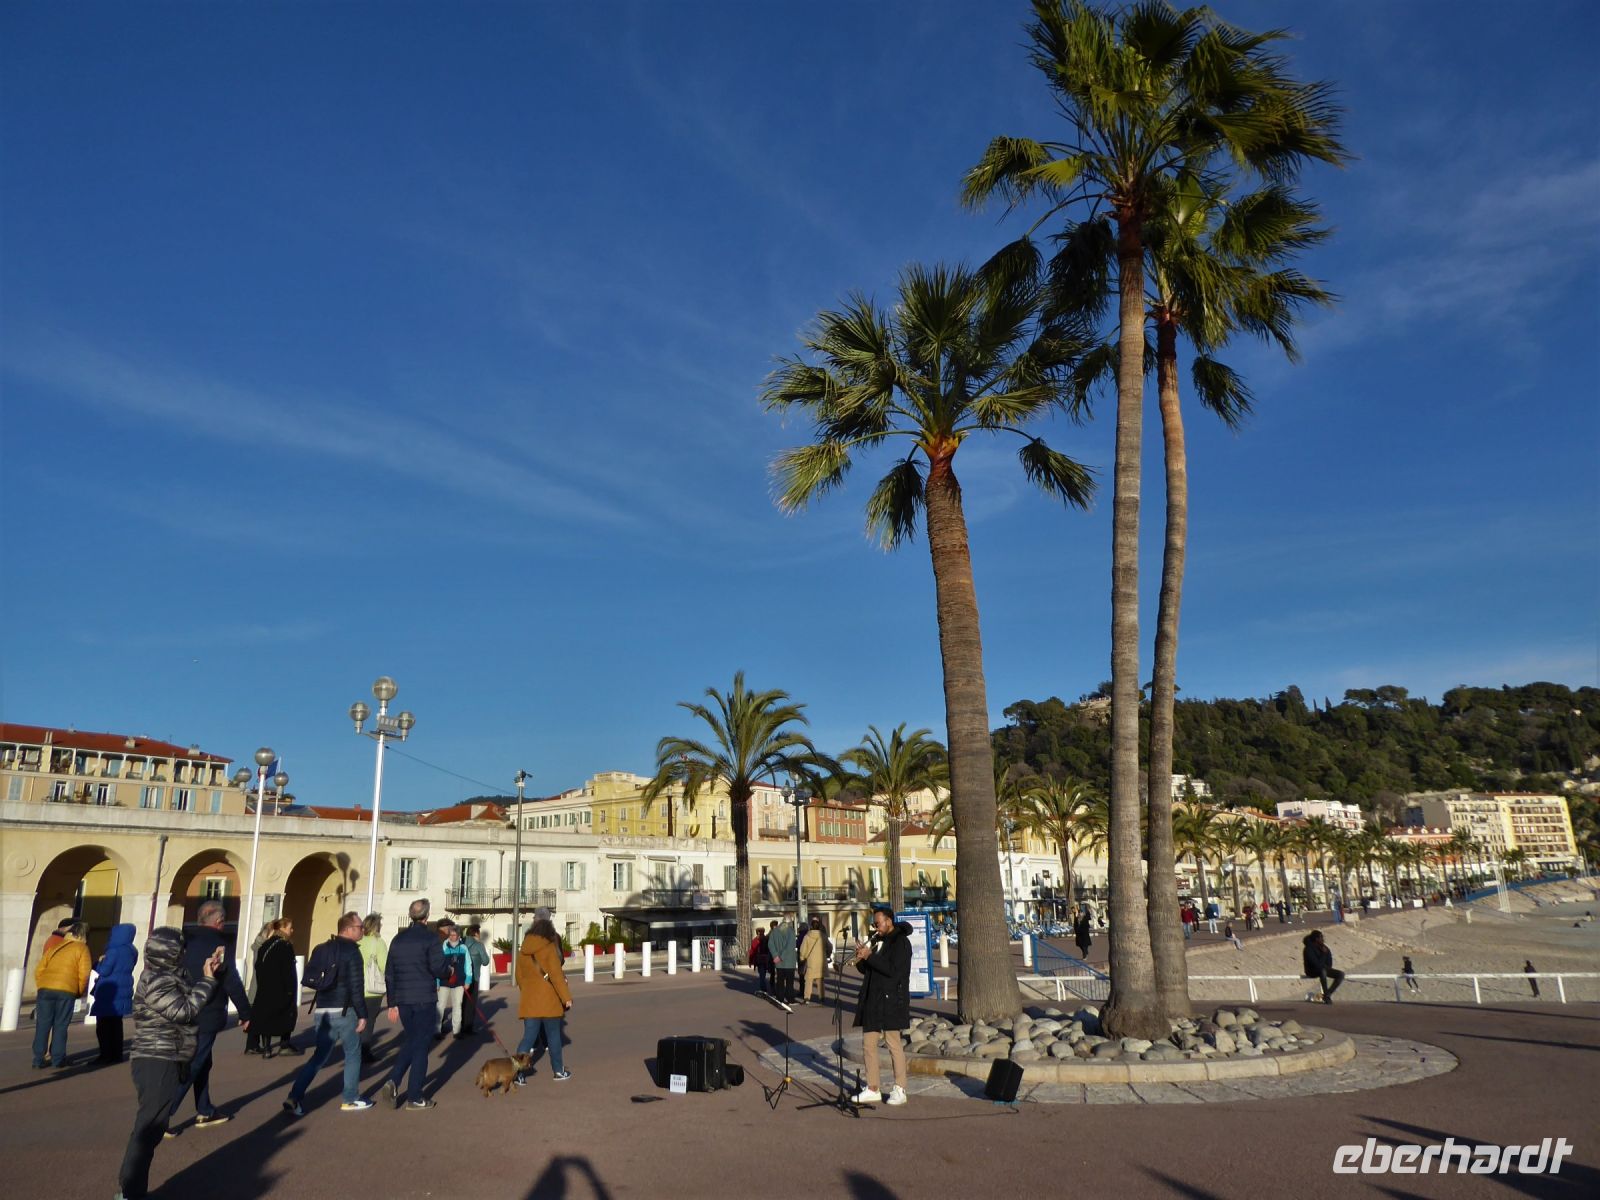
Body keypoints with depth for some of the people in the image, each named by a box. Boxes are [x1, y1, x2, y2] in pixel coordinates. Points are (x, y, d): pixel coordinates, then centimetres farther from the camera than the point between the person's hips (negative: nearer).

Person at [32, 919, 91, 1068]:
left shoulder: (53, 947, 21)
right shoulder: (81, 948, 9)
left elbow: (39, 970, 15)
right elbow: (84, 974, 0)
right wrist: (80, 992, 14)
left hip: (46, 989, 3)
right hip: (67, 991, -3)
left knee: (43, 1025, 8)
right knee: (60, 1026, 5)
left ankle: (38, 1060, 8)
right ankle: (57, 1059, 7)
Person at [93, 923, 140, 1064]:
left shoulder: (114, 951, -19)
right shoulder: (131, 952, 8)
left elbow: (103, 971, -18)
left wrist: (101, 961, 0)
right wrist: (105, 961, 15)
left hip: (109, 995, -8)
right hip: (121, 992, 8)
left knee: (103, 1026, 0)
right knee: (116, 1025, 14)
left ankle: (106, 1055, 0)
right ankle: (117, 1055, 15)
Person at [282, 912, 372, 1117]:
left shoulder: (321, 949, 8)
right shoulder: (351, 951, -12)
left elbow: (308, 977, 8)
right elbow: (356, 986, -16)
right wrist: (362, 1014, -12)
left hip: (322, 1011, 6)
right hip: (344, 1011, -6)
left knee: (320, 1055, 12)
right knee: (352, 1054, 10)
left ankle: (295, 1098, 0)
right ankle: (351, 1100, 15)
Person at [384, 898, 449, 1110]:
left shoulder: (398, 939, 8)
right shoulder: (430, 937, -10)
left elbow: (389, 974, 11)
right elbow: (438, 968, -15)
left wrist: (392, 1003, 17)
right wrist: (449, 971, 8)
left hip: (402, 999, 5)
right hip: (425, 999, -5)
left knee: (411, 1041, 21)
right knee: (421, 1045, 4)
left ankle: (393, 1081, 2)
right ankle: (414, 1097, 9)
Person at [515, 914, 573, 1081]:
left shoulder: (522, 951, 8)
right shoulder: (549, 948, -9)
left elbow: (519, 976, 14)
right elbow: (556, 975, -14)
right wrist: (566, 997, -9)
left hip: (529, 1001, 5)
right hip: (549, 1000, -5)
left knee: (529, 1036, 6)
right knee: (554, 1035, 8)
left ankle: (517, 1072, -5)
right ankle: (558, 1071, 16)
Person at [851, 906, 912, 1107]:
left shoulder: (901, 942, -9)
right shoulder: (876, 941, 14)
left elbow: (894, 970, -21)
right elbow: (866, 970, 17)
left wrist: (869, 956, -18)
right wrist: (860, 959, -4)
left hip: (891, 1001, -8)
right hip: (872, 1000, 8)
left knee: (894, 1044, -1)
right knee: (868, 1044, 9)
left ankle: (899, 1090, 8)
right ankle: (873, 1089, 17)